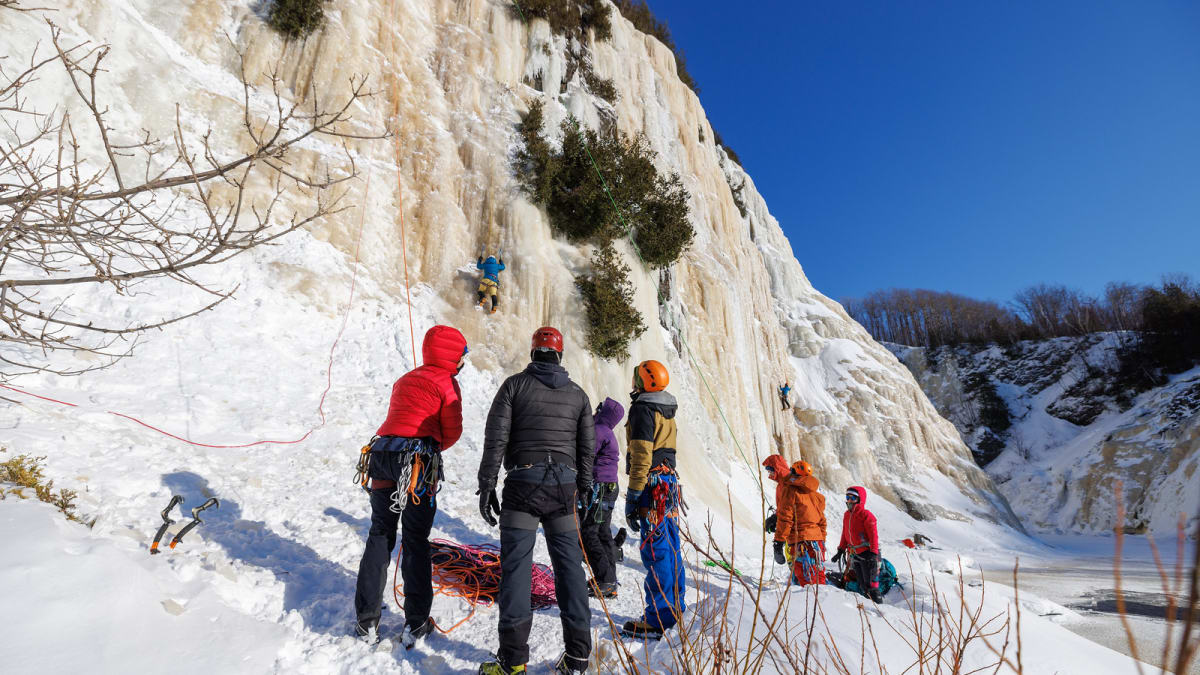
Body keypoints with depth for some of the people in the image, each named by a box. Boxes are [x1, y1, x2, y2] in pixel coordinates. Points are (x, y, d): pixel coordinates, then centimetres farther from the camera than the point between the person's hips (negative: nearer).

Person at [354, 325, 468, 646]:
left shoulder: (405, 379, 22)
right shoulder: (446, 382, 0)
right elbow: (452, 431, 0)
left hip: (381, 453, 6)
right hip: (417, 460, -6)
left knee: (380, 535, 15)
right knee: (415, 541, 3)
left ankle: (367, 619, 20)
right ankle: (416, 624, 10)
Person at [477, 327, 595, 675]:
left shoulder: (515, 385, 2)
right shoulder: (577, 394, 10)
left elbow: (496, 437, -5)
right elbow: (587, 447, 10)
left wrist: (486, 485, 0)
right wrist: (582, 489, 20)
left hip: (523, 482, -3)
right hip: (564, 485, 3)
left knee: (516, 564, 3)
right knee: (569, 564, 10)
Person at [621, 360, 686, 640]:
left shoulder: (643, 409, -12)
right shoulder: (668, 411, 16)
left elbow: (641, 456, -18)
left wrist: (632, 497, -16)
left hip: (652, 485, -9)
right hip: (670, 481, 9)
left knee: (656, 551, -5)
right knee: (670, 548, 15)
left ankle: (657, 619, 2)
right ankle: (675, 609, 26)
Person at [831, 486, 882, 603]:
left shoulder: (866, 515, -11)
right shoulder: (847, 515, 12)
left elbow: (873, 535, -14)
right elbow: (845, 534, 19)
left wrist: (874, 553, -20)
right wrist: (841, 550, 18)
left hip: (866, 553, -7)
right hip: (854, 554, 7)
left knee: (870, 584, -4)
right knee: (862, 585, 11)